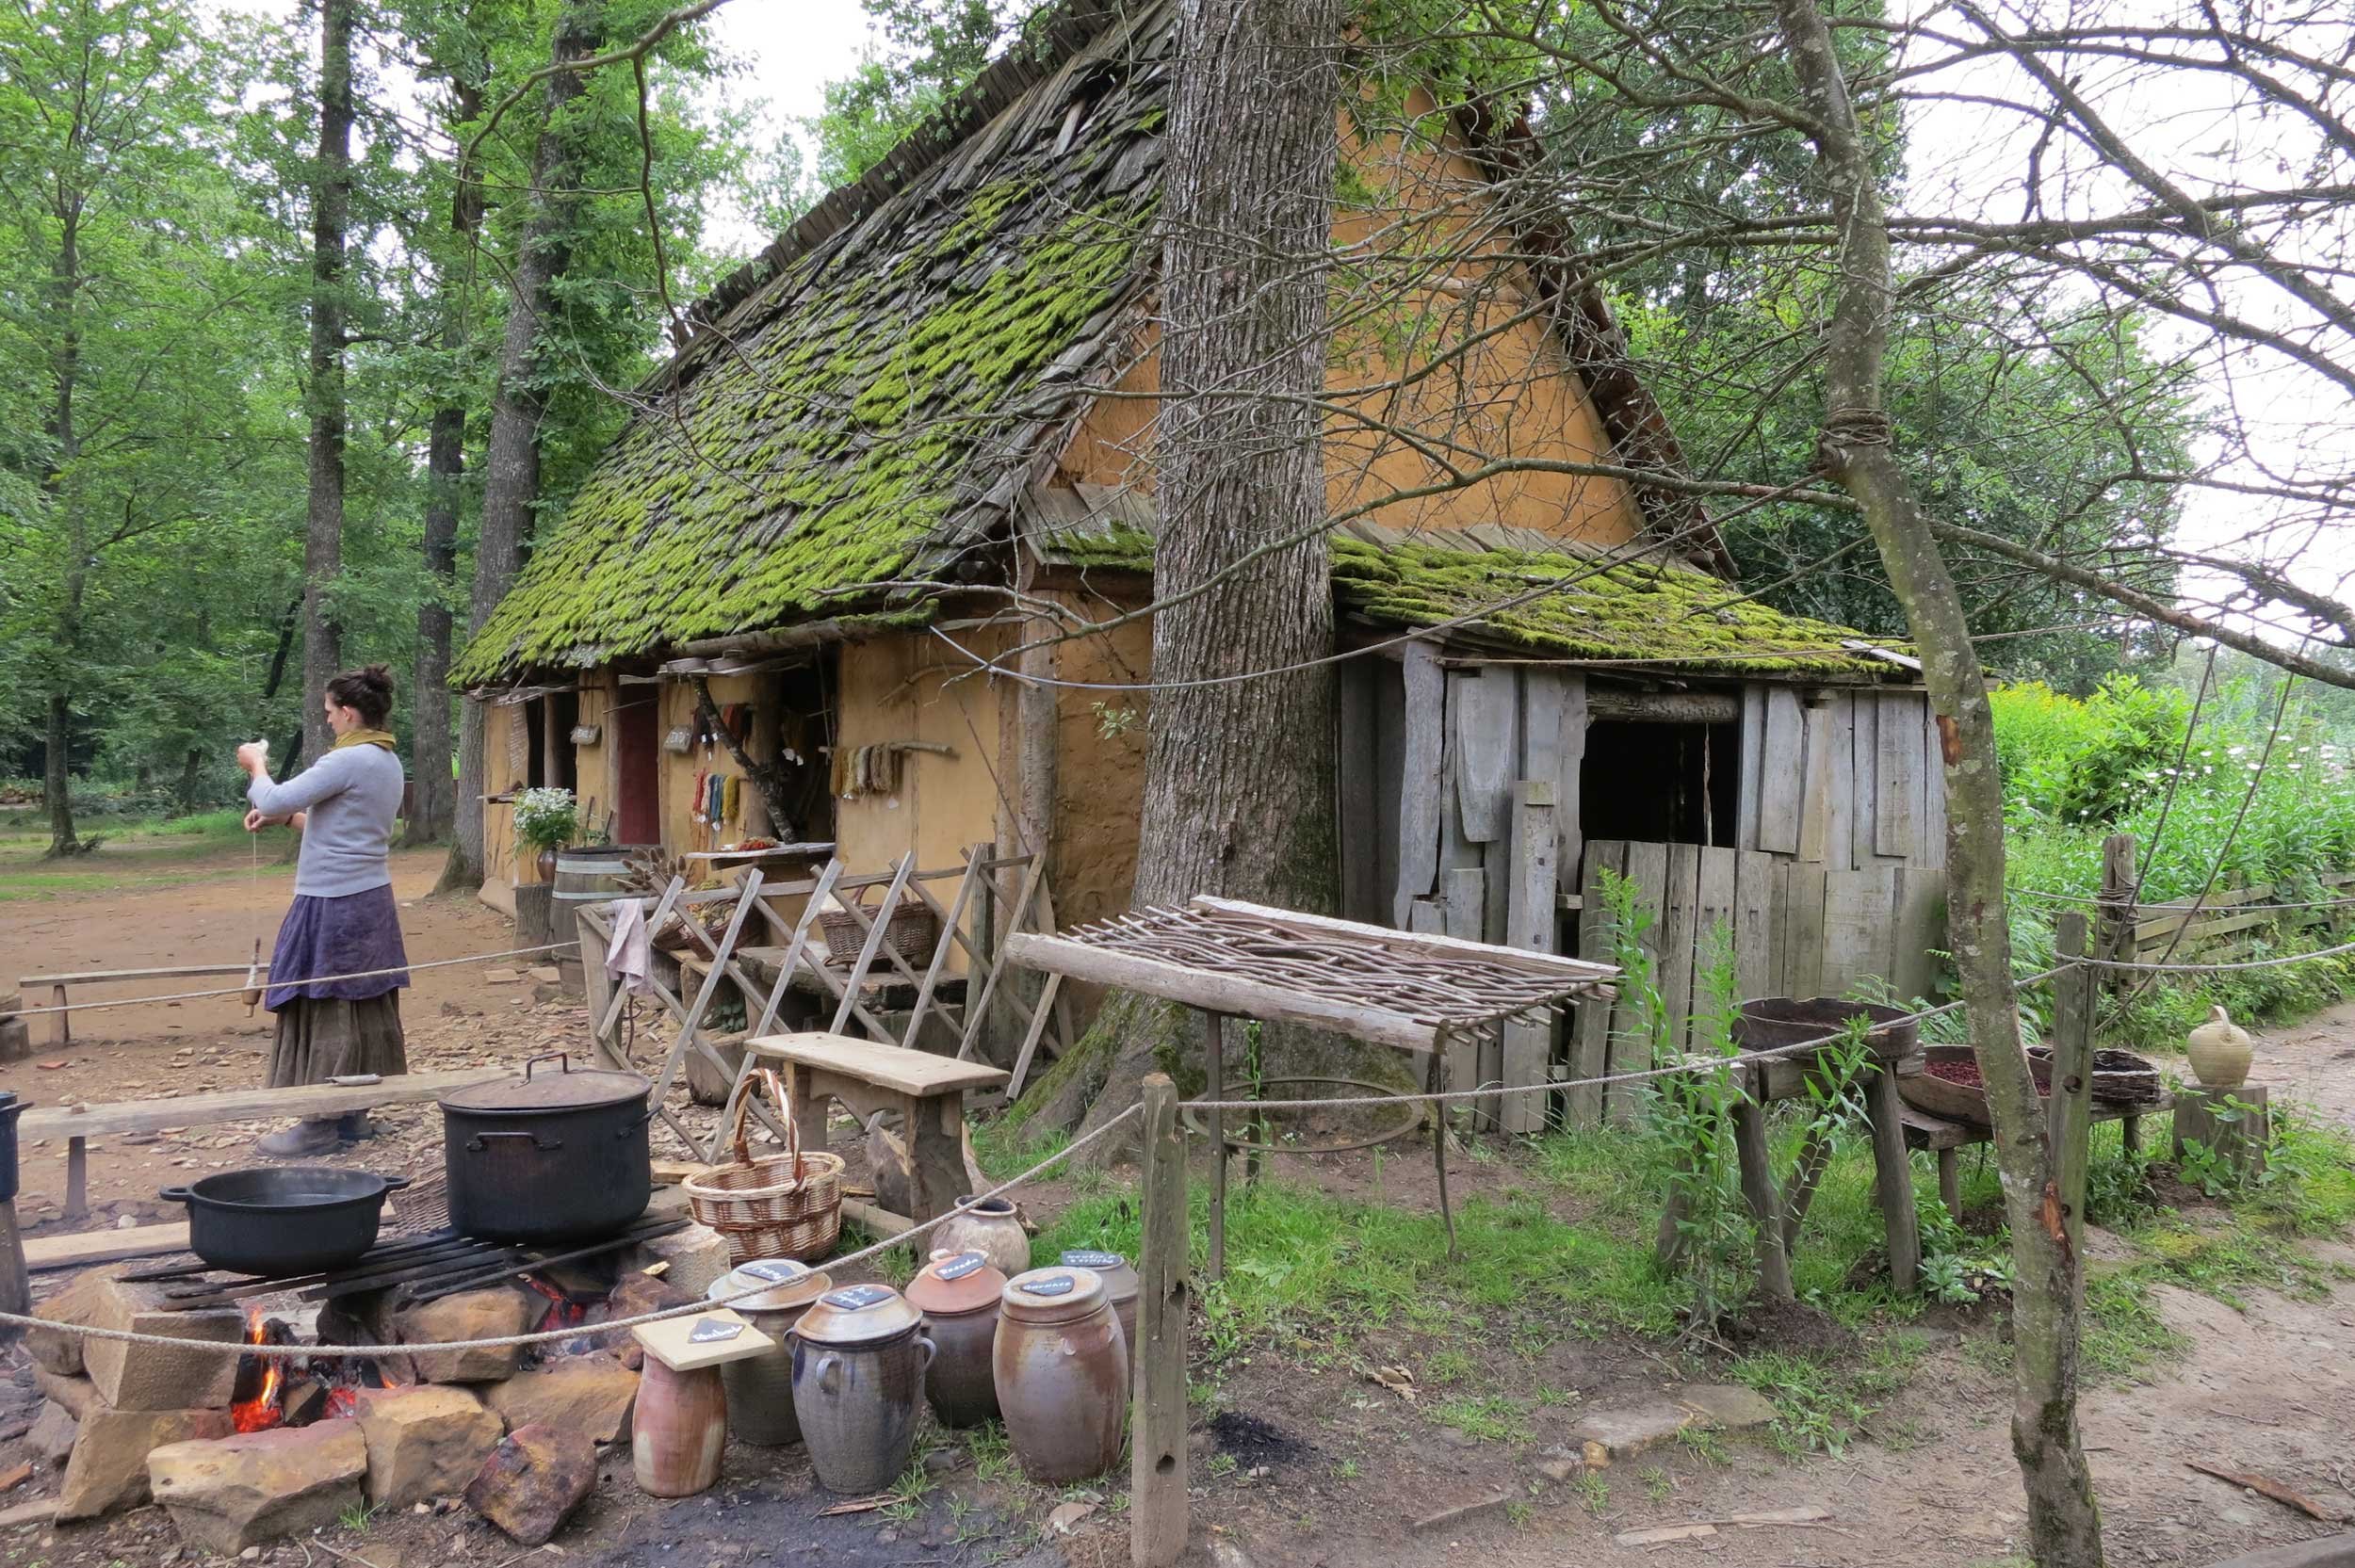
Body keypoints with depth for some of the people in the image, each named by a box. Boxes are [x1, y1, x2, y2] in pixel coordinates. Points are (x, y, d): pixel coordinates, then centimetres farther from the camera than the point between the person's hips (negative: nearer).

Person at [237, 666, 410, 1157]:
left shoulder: (348, 761, -17)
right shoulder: (388, 763, 12)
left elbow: (273, 801, -15)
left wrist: (256, 765, 3)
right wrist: (283, 817, 12)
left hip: (333, 904, -9)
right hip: (372, 898, 9)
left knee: (325, 1006, -2)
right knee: (364, 1007, 11)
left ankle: (322, 1124, 4)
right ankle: (354, 1114, 19)